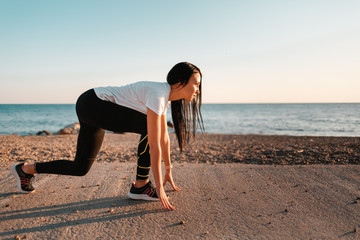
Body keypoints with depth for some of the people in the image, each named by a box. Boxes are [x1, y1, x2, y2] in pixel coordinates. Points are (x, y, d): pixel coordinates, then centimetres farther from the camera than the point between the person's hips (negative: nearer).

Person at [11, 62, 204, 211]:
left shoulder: (165, 96, 4)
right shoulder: (158, 95, -24)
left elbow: (164, 137, 10)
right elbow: (154, 145, -26)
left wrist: (168, 171, 15)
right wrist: (159, 187, -21)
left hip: (94, 109, 9)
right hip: (91, 103, -9)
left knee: (80, 168, 13)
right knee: (149, 127, -21)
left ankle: (26, 169, 33)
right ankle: (140, 186, -8)